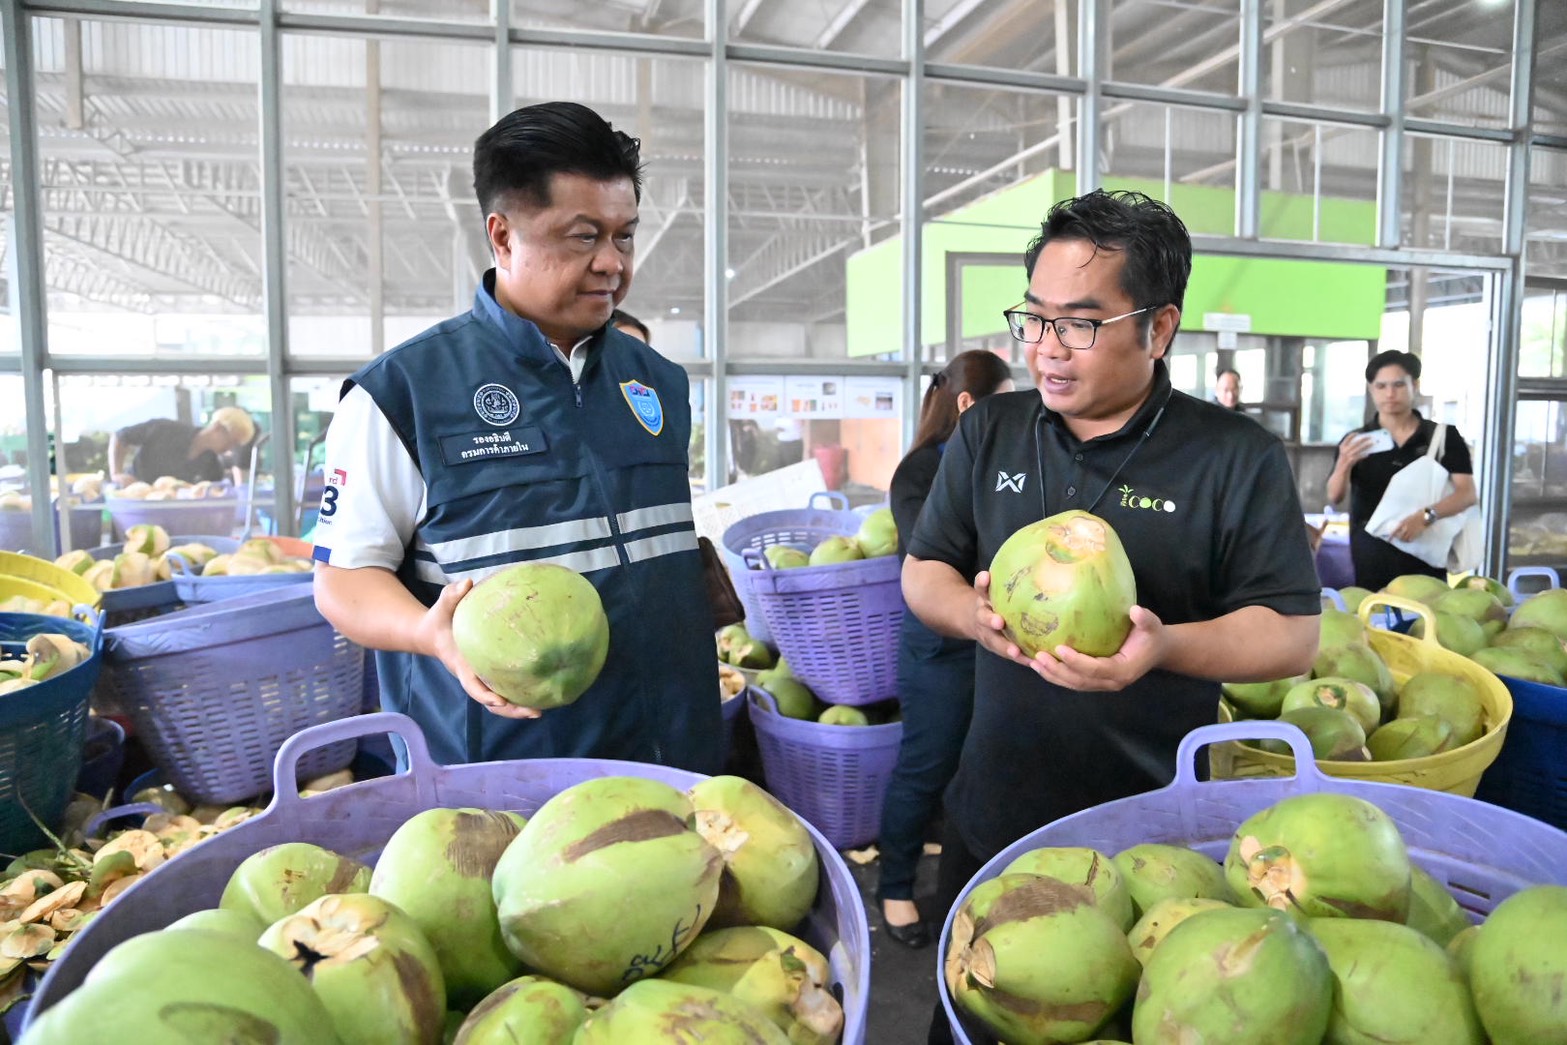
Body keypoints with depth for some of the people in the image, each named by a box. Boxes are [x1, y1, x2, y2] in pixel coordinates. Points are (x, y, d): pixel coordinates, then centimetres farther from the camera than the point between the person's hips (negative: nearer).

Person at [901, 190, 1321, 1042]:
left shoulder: (1239, 458, -9)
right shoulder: (986, 435, 2)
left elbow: (1293, 635, -8)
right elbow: (922, 573, 7)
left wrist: (1164, 645, -27)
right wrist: (973, 613, -16)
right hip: (990, 817, 4)